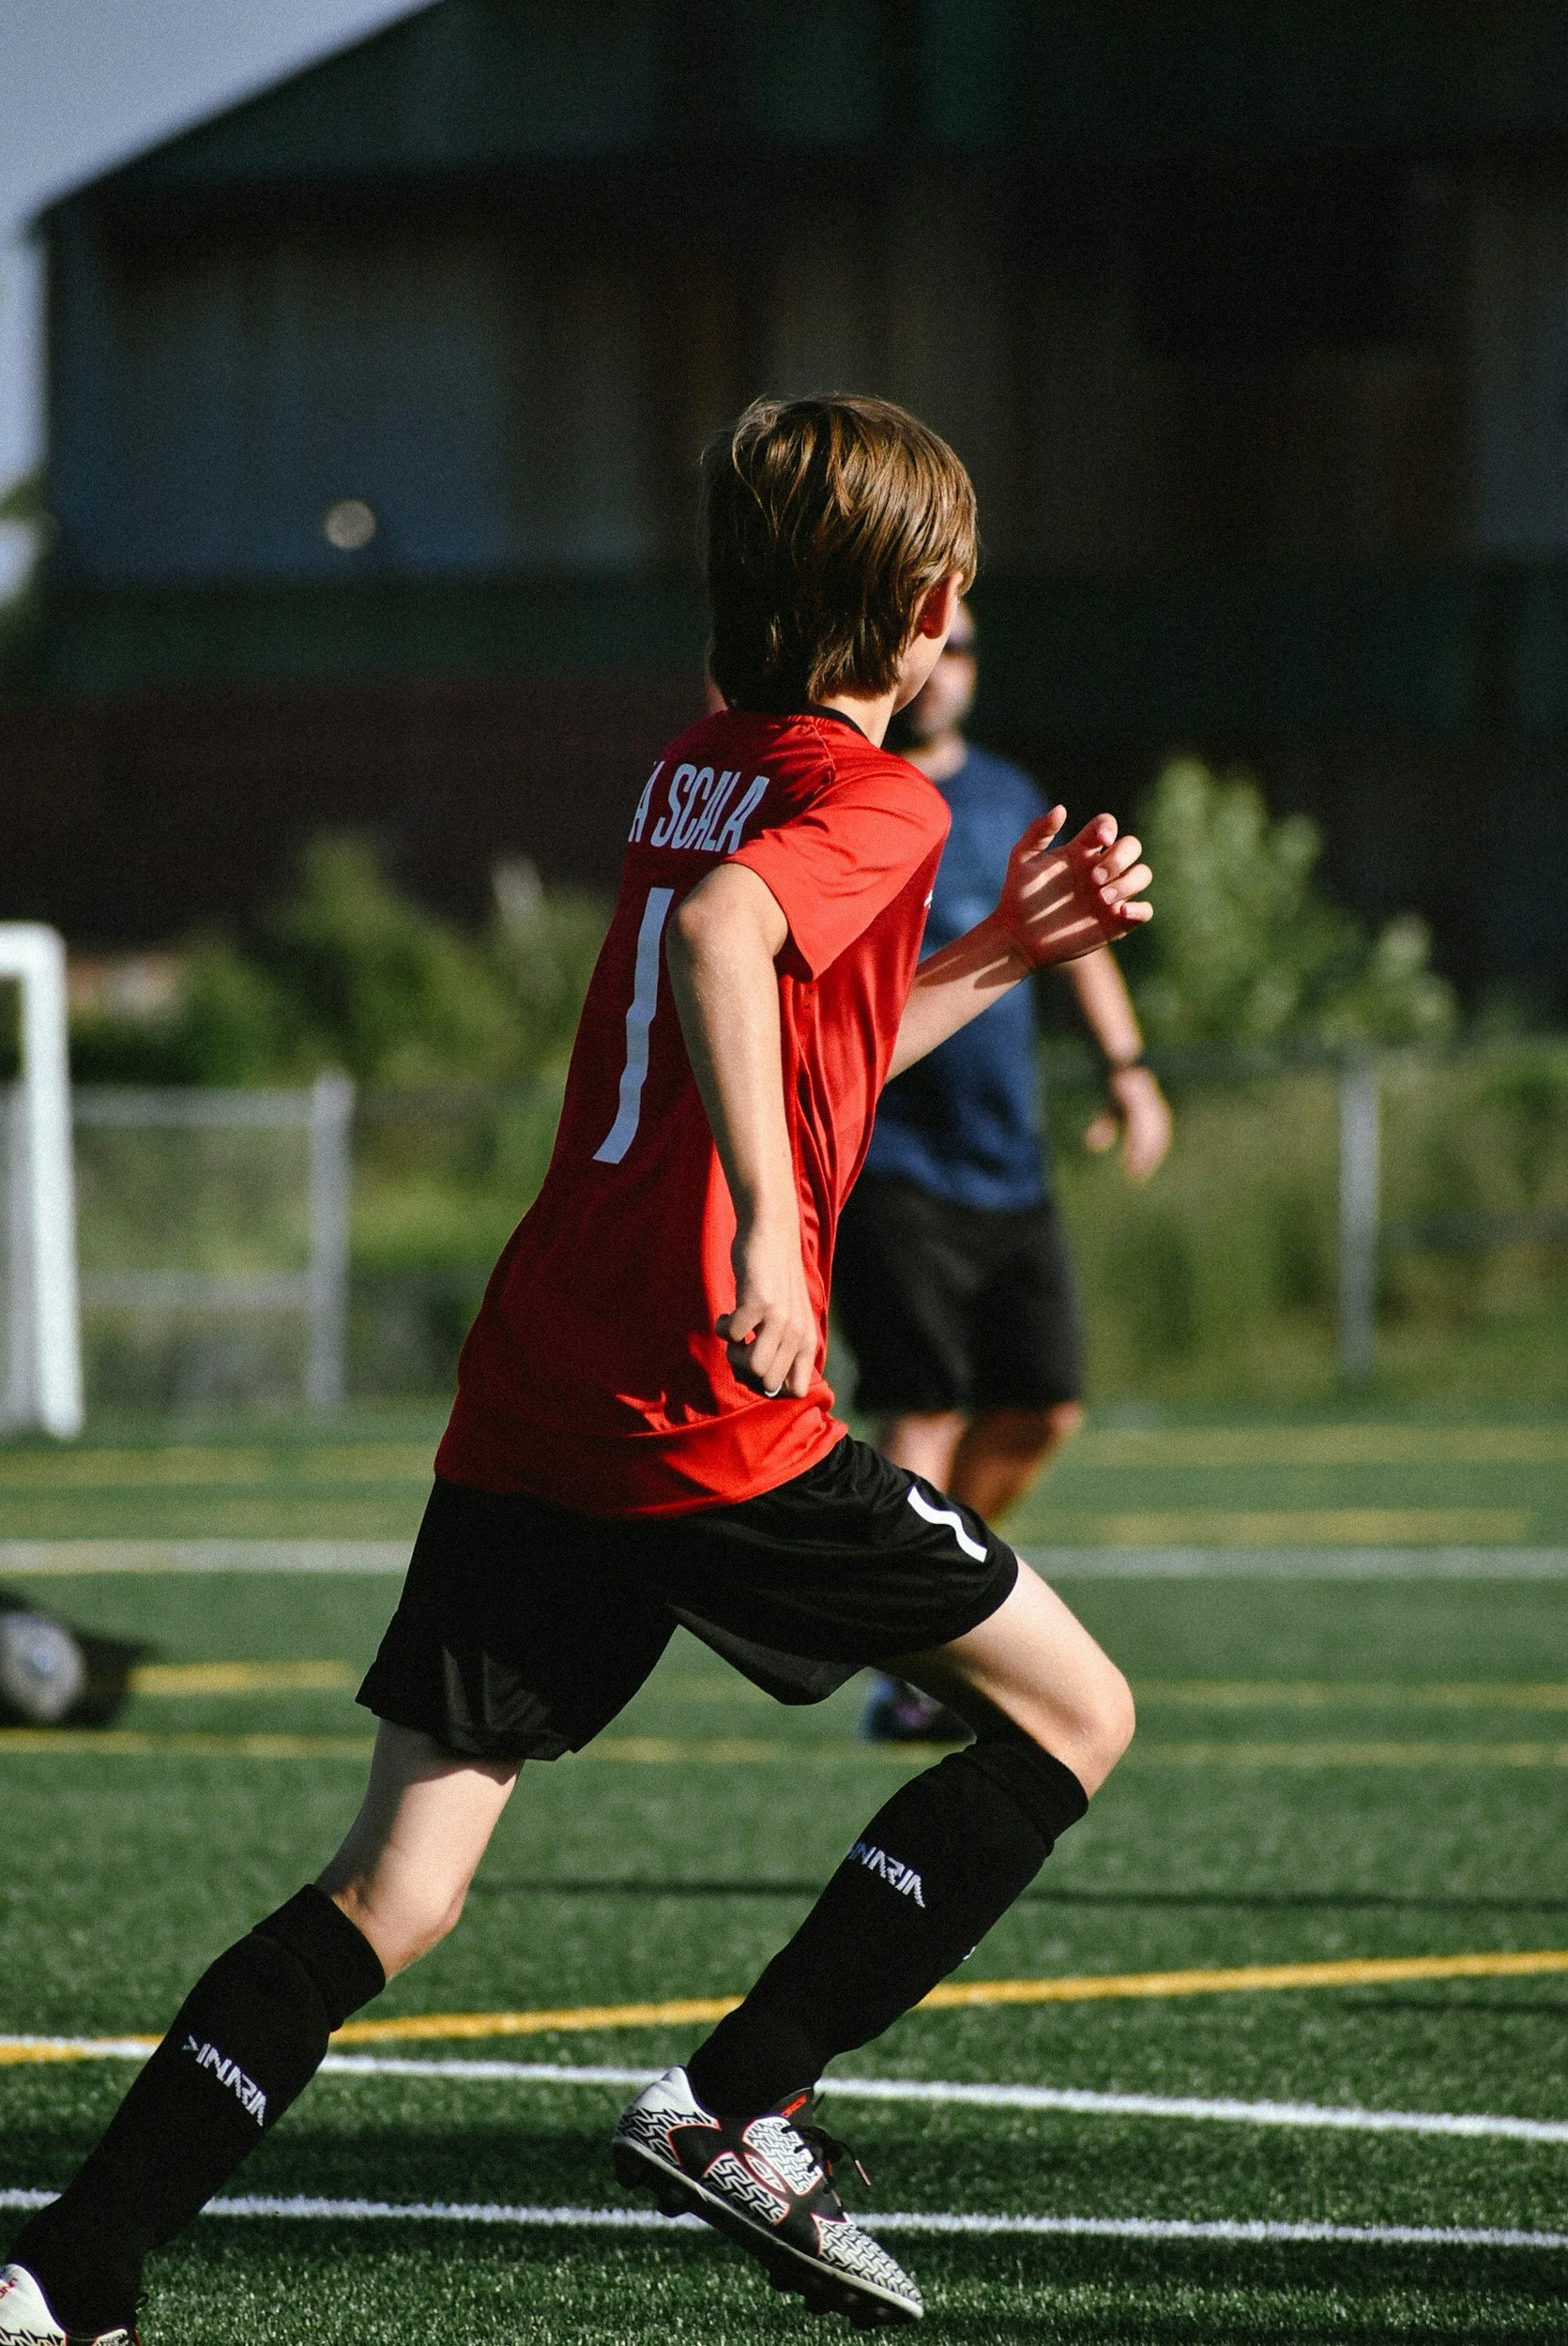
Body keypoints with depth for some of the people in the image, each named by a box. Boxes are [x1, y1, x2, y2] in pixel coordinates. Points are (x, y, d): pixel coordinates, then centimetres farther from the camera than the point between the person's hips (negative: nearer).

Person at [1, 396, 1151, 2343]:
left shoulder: (691, 771, 20)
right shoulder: (870, 798, -5)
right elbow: (721, 937, -27)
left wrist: (1001, 956, 32)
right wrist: (768, 1229, -35)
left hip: (524, 1417, 8)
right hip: (712, 1429, -7)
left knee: (392, 1892, 5)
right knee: (1073, 1712, 10)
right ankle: (733, 2108, 3)